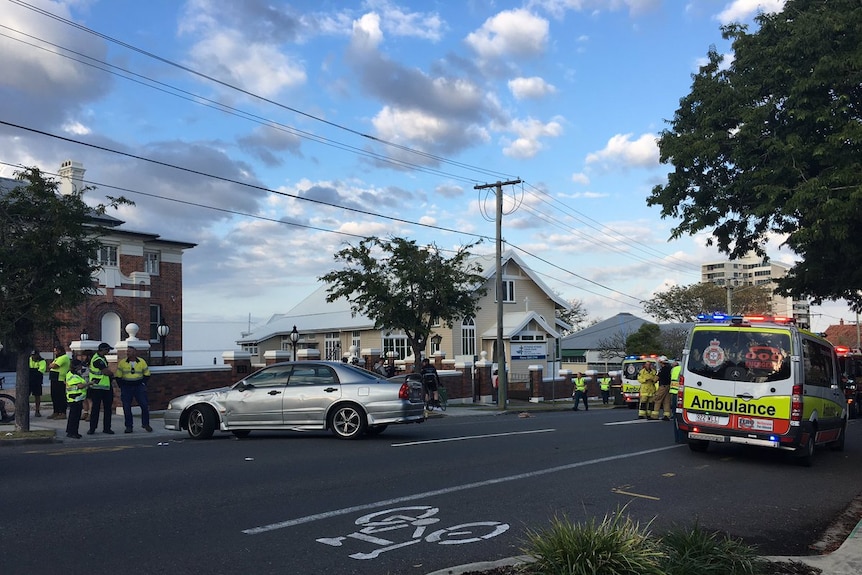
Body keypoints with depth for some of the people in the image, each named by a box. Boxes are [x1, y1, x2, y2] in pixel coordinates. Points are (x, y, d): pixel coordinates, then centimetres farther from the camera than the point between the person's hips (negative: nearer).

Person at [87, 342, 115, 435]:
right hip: (97, 388, -9)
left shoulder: (101, 358, 12)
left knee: (108, 407, 8)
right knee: (96, 407, -2)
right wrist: (112, 374, 0)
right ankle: (92, 428, 6)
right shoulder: (97, 360, -19)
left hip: (107, 387, 9)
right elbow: (106, 372, -19)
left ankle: (107, 428, 13)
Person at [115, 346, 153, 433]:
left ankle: (145, 424, 8)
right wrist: (122, 387, 1)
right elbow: (118, 377, 6)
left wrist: (143, 383, 3)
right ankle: (128, 426, 8)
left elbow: (147, 374, 12)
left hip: (139, 386, 0)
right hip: (126, 387, 0)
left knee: (145, 405, -6)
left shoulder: (142, 362, 0)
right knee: (126, 408, -1)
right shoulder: (122, 363, -1)